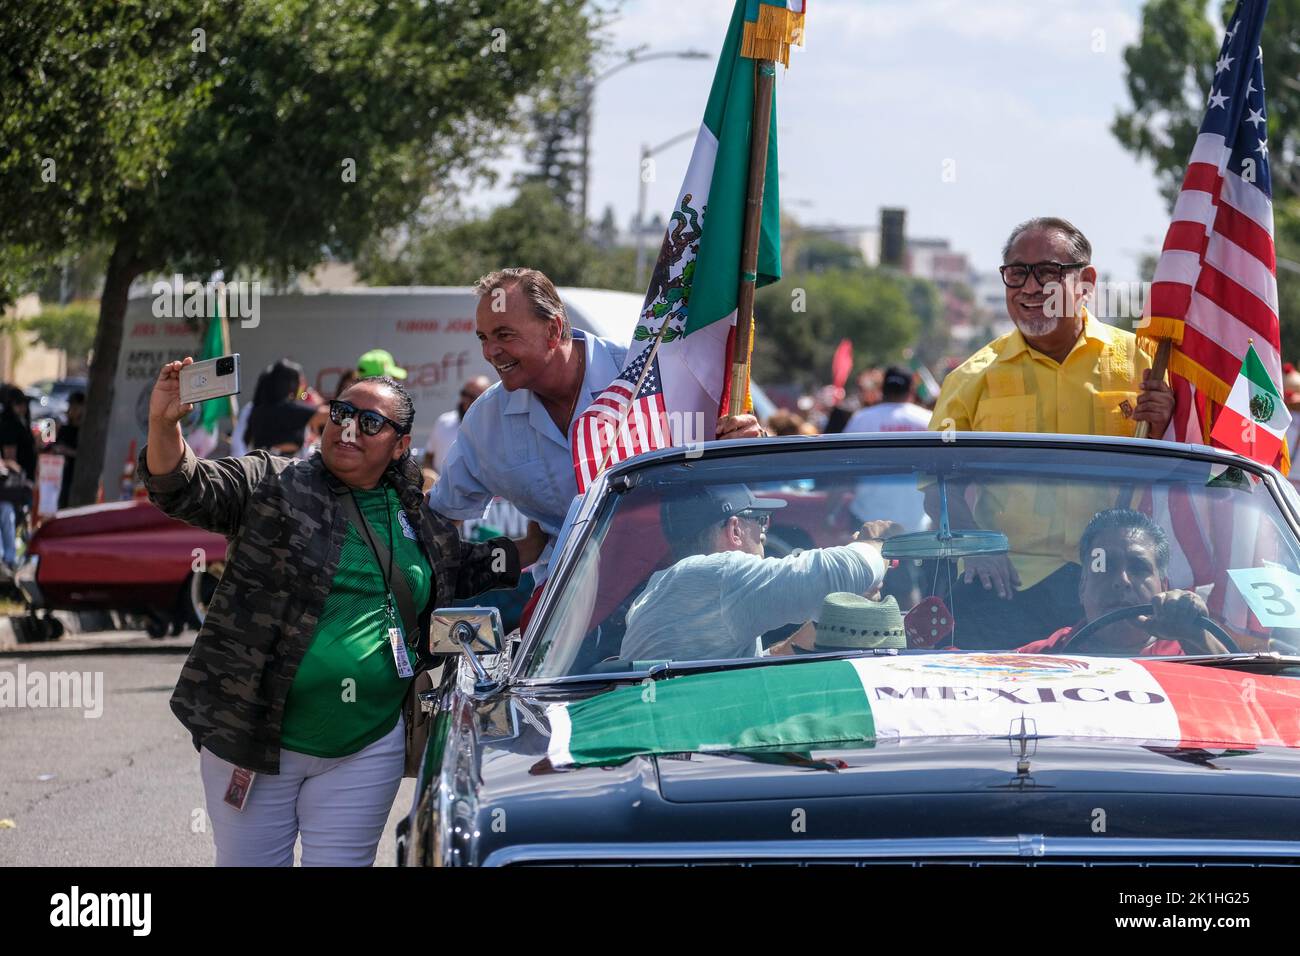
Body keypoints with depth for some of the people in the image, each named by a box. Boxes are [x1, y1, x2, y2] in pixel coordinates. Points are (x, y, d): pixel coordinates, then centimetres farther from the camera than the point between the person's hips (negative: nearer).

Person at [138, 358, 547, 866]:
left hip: (366, 749, 3)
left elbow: (464, 571, 29)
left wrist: (537, 542, 22)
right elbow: (183, 489, -11)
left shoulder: (419, 518, 12)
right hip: (251, 739, -3)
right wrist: (164, 424, -29)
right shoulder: (273, 483, -1)